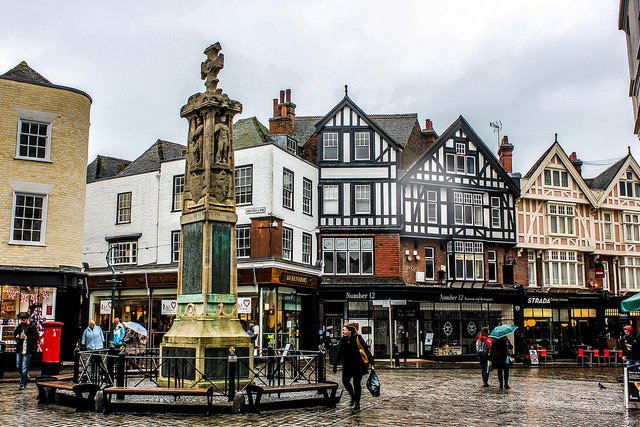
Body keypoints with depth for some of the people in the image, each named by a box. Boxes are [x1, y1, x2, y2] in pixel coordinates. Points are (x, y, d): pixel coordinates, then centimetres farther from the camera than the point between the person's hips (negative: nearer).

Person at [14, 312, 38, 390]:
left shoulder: (32, 326, -9)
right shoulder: (20, 326, 6)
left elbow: (35, 337, -11)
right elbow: (15, 333, 20)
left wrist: (26, 337, -20)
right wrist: (18, 337, -2)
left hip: (28, 350, -6)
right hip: (19, 349, 6)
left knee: (24, 368, -3)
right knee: (18, 366, 14)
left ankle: (22, 384, 8)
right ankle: (26, 377, 38)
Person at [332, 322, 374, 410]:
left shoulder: (358, 338, -11)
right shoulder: (344, 340, 5)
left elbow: (366, 349, -11)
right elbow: (340, 353, 12)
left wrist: (371, 361, -16)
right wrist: (335, 364, 13)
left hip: (358, 365, -5)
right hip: (347, 365, 5)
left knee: (357, 383, 2)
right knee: (345, 381, -4)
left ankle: (357, 403, 15)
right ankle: (353, 396, 22)